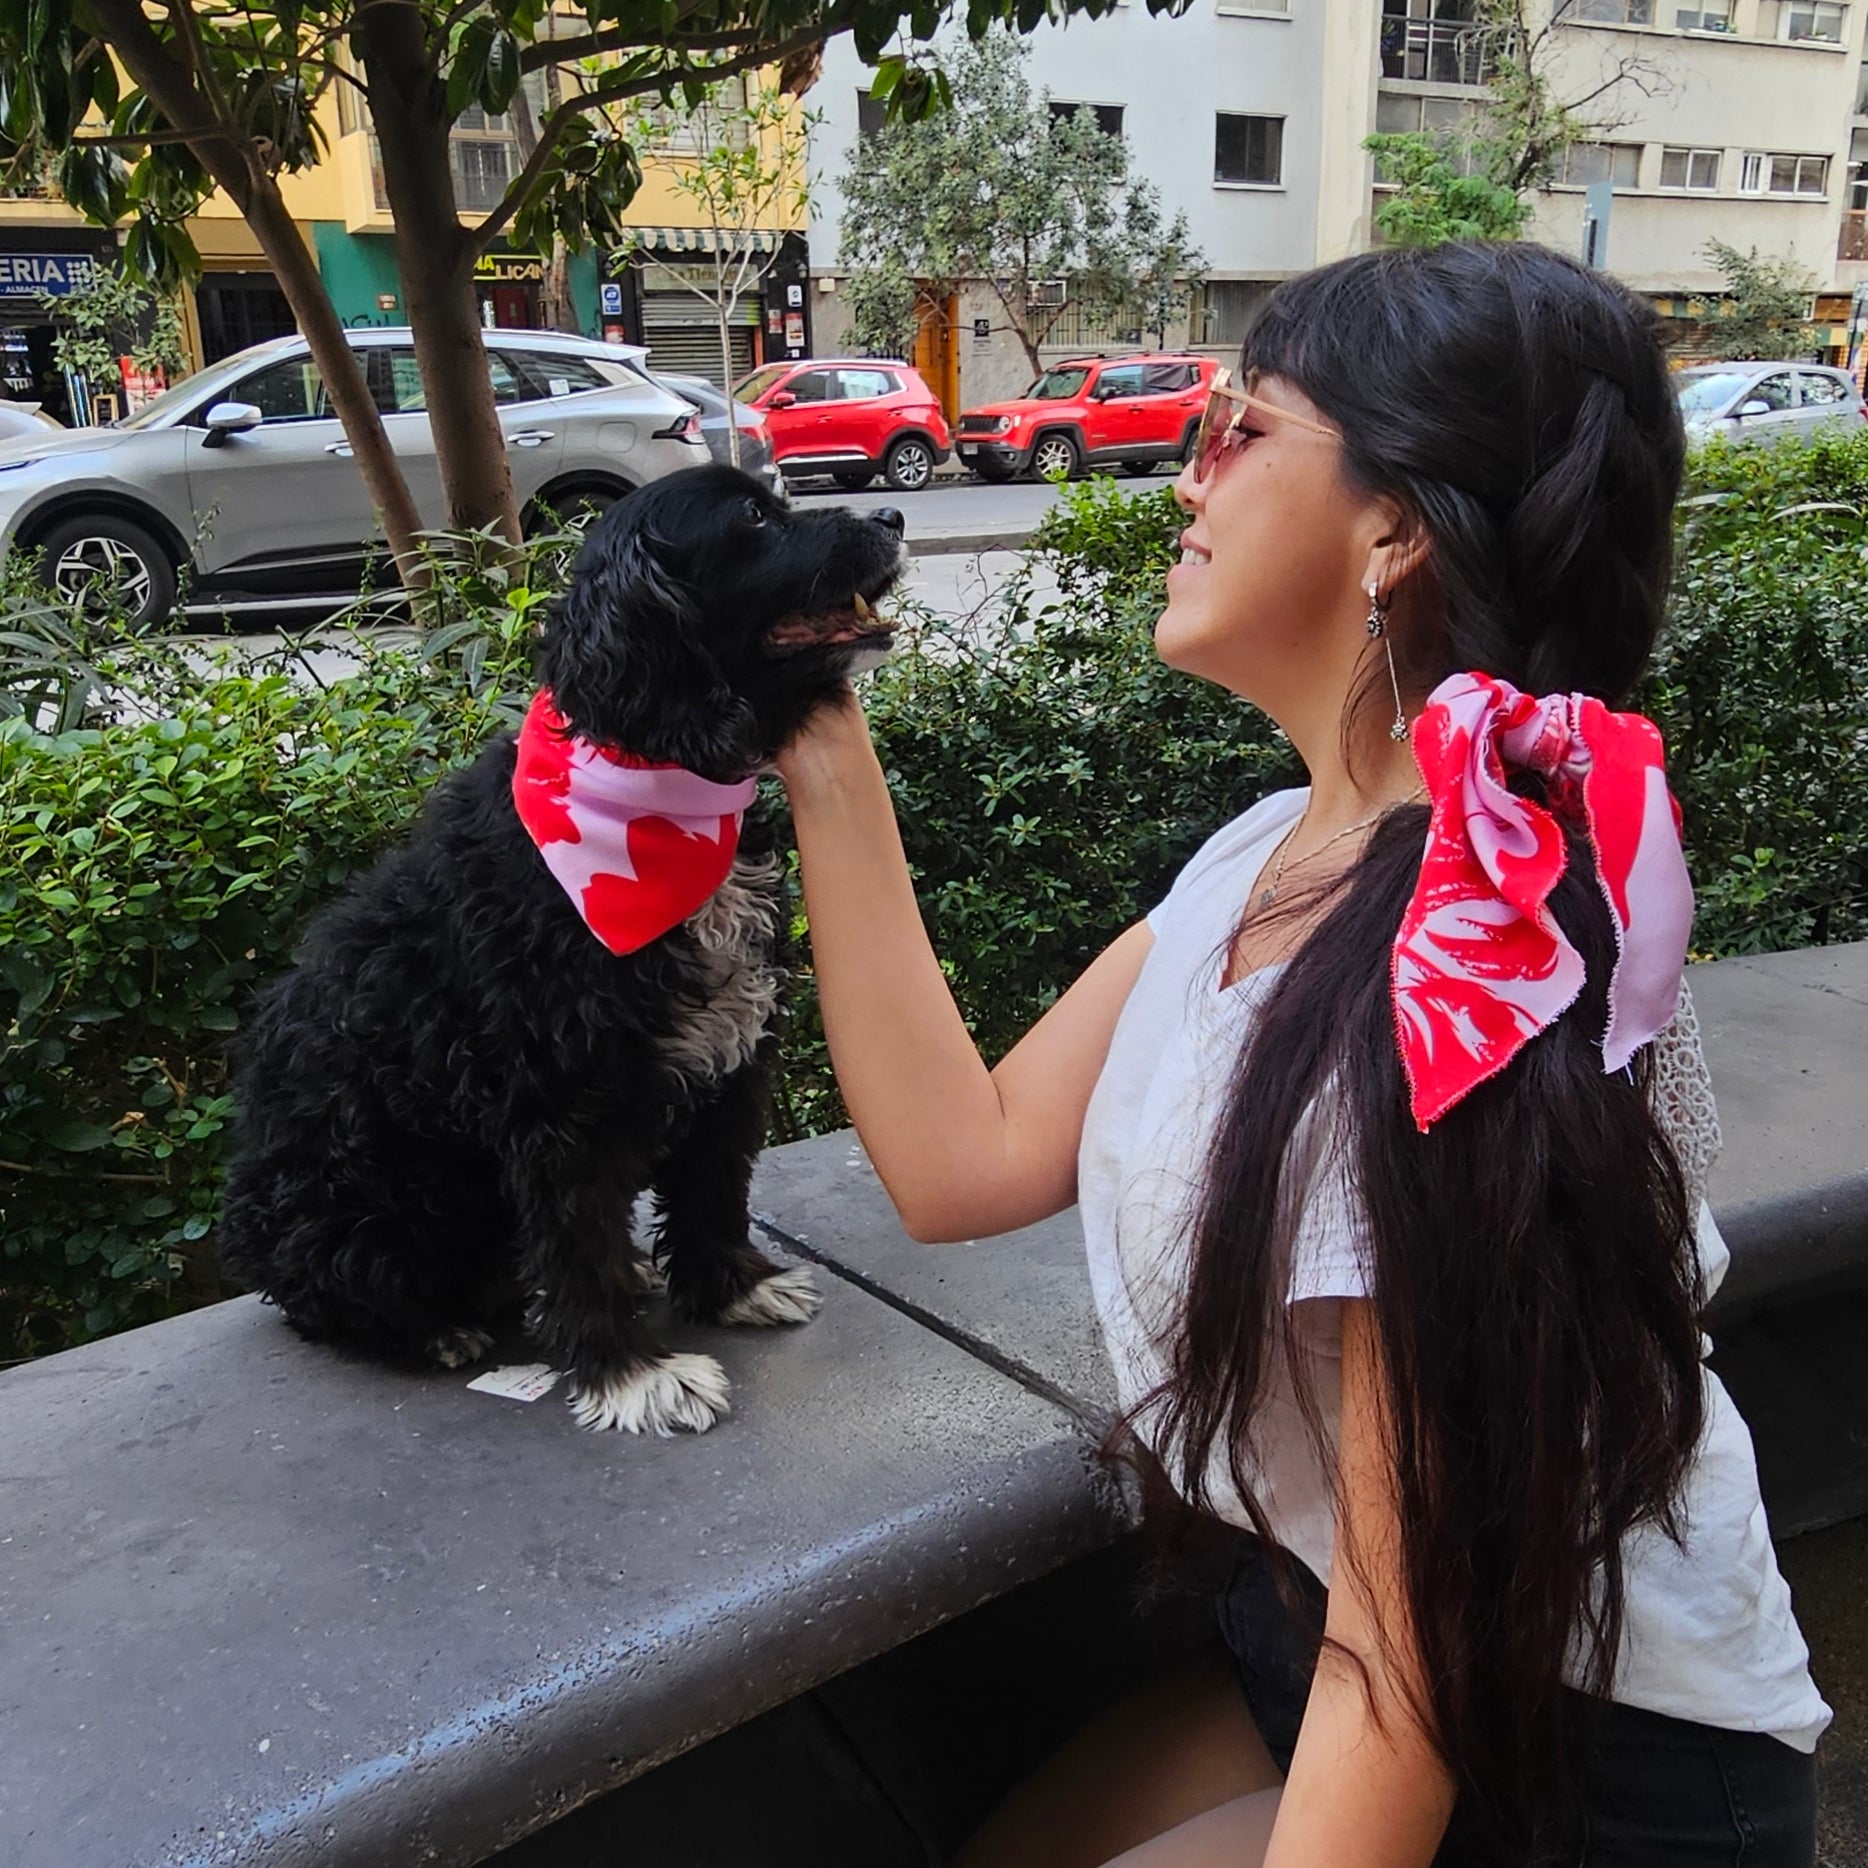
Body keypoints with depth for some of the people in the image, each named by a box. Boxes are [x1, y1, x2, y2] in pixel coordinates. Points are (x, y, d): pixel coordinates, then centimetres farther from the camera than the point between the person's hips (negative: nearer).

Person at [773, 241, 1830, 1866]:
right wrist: (825, 759, -4)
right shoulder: (1267, 859, -2)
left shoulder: (1483, 956, -30)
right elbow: (963, 1157, -6)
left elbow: (1418, 1610, -26)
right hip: (1333, 1652, 7)